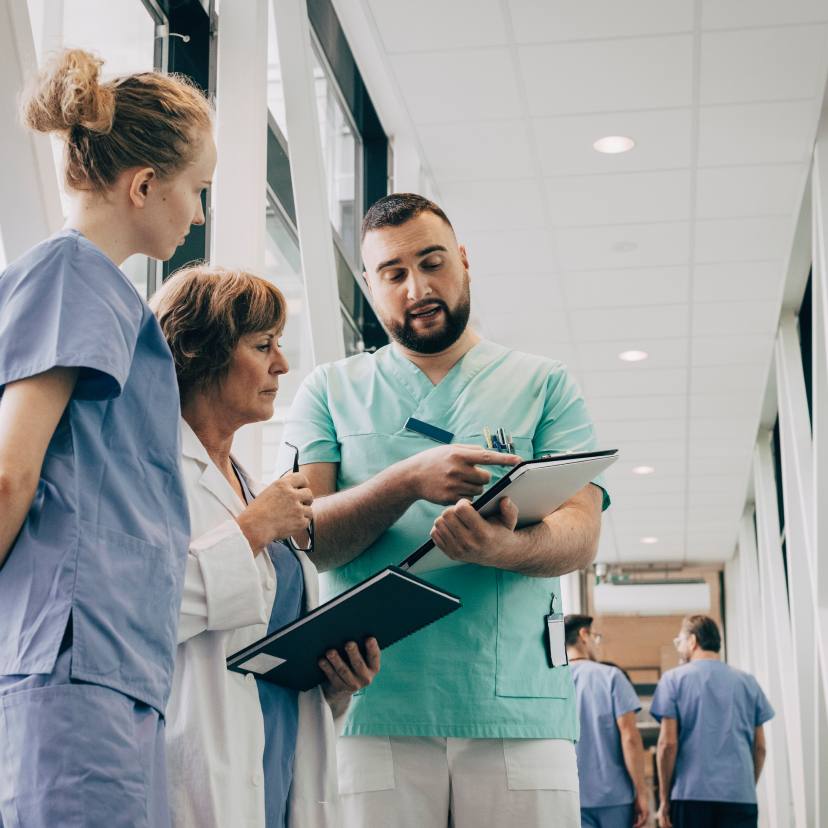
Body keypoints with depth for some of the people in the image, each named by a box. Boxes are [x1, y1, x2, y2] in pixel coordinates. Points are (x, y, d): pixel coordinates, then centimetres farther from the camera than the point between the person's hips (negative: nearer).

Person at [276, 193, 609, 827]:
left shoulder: (546, 385, 13)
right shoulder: (332, 390, 14)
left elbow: (581, 535, 0)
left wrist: (503, 547, -23)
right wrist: (410, 481, -17)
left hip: (516, 707, 0)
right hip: (372, 707, 0)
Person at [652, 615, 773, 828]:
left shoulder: (674, 679, 2)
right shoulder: (747, 682, 11)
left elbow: (668, 743, -4)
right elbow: (759, 746, 11)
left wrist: (665, 800, 1)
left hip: (690, 794, -2)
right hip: (741, 796, 2)